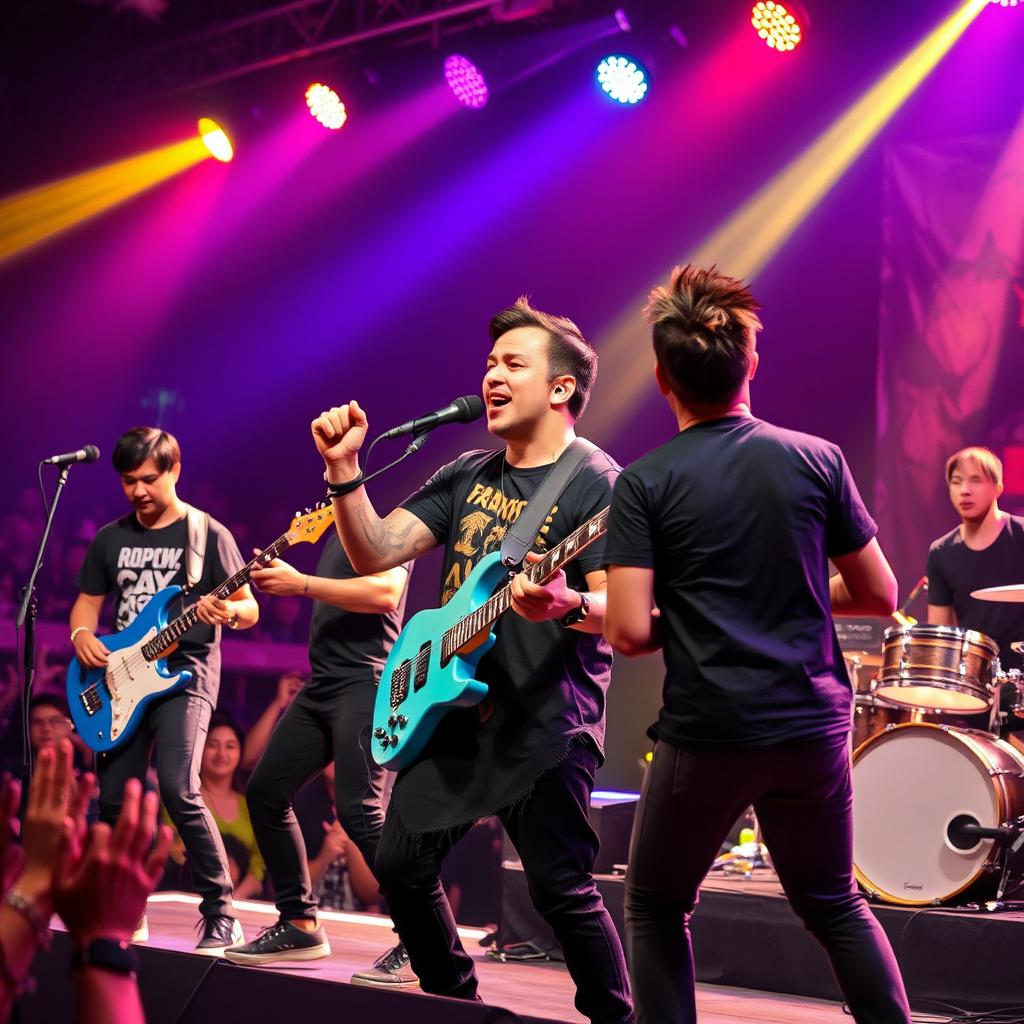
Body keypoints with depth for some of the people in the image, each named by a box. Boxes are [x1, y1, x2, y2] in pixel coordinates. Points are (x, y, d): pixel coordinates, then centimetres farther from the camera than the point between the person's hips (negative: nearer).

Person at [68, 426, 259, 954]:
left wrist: (226, 611, -26)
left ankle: (221, 916, -15)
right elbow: (87, 601, 18)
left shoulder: (208, 534, -3)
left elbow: (249, 609, -3)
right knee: (113, 799, 4)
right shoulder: (110, 538, 11)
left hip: (184, 674, -5)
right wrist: (82, 635, -4)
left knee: (178, 789, -22)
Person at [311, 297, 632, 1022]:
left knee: (562, 891, -12)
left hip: (544, 725, -7)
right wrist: (345, 468, -8)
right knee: (403, 868, 9)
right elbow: (374, 554, 7)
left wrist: (563, 606, -38)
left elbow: (619, 609, -16)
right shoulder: (467, 476, 13)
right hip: (452, 711, 7)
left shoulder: (596, 483, -8)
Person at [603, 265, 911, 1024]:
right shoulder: (817, 459, 0)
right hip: (812, 726, 3)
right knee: (834, 905, 21)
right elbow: (881, 596, 5)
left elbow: (630, 632, -13)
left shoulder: (645, 483, -7)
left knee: (656, 908, 17)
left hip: (705, 733, -3)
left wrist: (685, 618, 8)